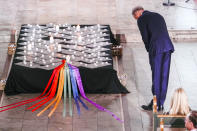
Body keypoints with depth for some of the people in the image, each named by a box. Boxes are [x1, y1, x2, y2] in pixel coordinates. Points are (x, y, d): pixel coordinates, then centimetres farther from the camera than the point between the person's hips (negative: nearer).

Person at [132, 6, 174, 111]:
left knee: (156, 77, 1)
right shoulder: (158, 16, 24)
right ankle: (160, 103, 18)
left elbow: (145, 37, -2)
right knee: (163, 76, 11)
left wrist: (149, 50, 13)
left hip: (156, 48, -6)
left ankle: (156, 105, 8)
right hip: (168, 47, 6)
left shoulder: (141, 19, 4)